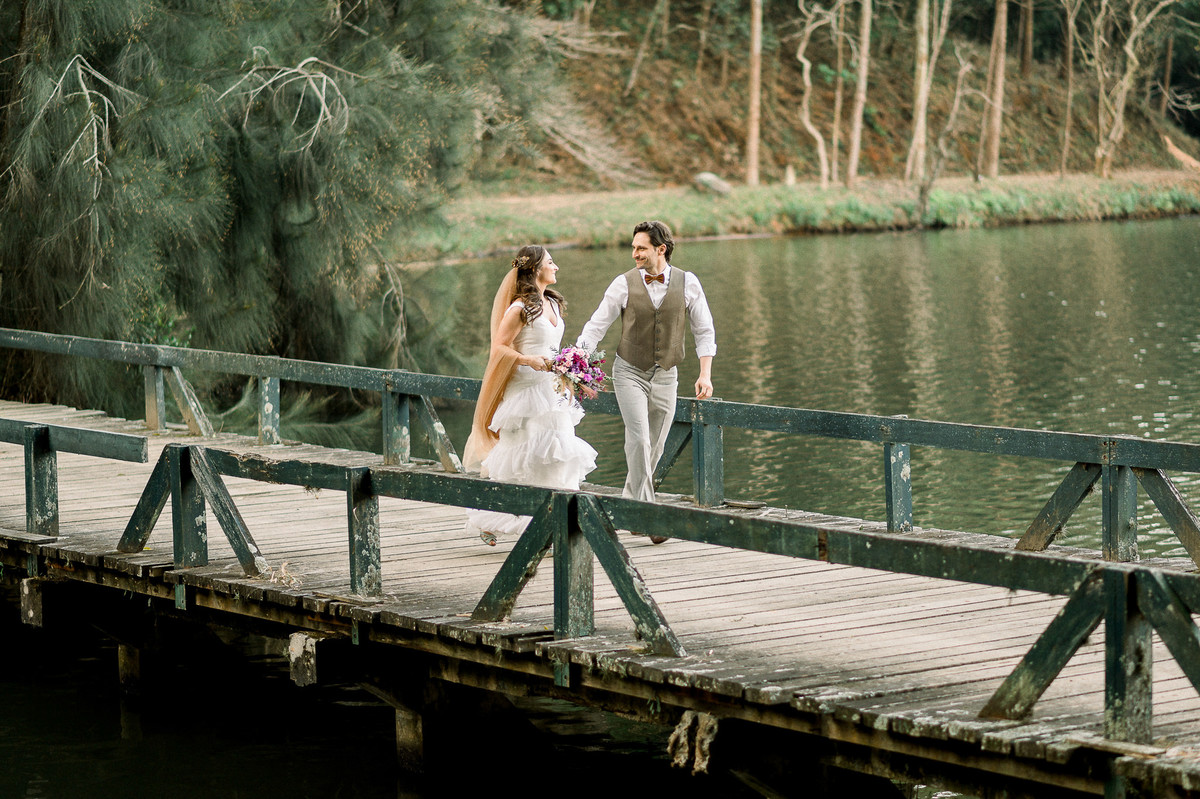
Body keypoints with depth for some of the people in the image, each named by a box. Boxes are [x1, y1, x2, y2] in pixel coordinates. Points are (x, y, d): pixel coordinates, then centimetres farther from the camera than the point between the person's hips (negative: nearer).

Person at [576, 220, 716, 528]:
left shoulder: (687, 283, -2)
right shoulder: (624, 284, -5)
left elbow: (704, 331, 5)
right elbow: (596, 326, -1)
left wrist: (705, 374, -3)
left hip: (665, 376, 2)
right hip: (629, 372, -2)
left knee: (654, 446, 7)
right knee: (639, 438, -17)